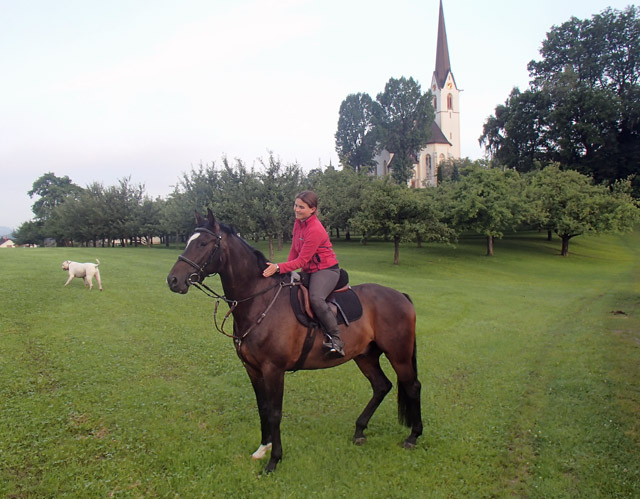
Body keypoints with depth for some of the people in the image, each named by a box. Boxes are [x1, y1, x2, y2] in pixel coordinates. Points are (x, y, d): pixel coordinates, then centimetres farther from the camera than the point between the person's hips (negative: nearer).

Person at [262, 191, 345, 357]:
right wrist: (283, 270, 1)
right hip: (309, 270, 10)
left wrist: (279, 267, -30)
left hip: (326, 270, -10)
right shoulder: (298, 222, 5)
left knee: (315, 298, -35)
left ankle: (336, 340, -25)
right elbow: (294, 251, 11)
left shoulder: (315, 230, -23)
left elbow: (301, 261, -22)